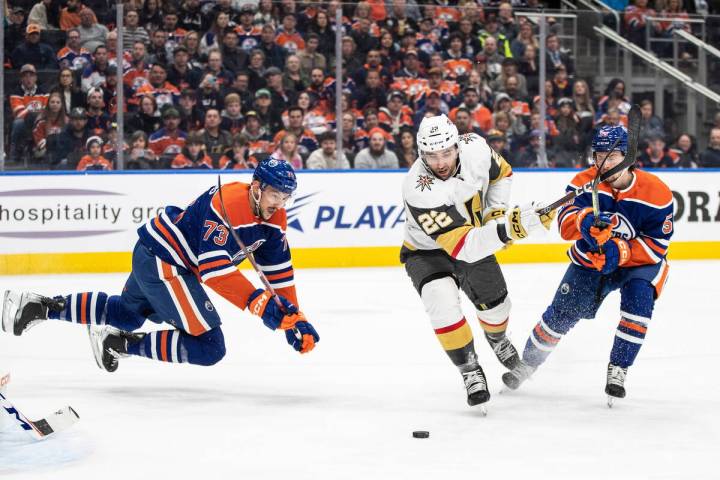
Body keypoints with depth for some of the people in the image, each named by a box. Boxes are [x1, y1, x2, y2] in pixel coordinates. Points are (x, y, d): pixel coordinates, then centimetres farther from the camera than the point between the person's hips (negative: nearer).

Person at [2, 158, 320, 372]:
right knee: (209, 346, -13)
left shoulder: (273, 218, -1)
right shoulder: (228, 204, -29)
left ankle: (40, 307, 36)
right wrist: (261, 303, -39)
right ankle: (120, 343, -8)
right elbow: (214, 269, -35)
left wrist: (294, 318, -3)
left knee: (127, 312, 34)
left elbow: (279, 271, 4)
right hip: (161, 261, -10)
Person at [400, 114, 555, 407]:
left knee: (496, 305, 16)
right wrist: (507, 228, -58)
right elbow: (462, 246, -47)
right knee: (443, 304, -30)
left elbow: (501, 173, 1)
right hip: (427, 252, -5)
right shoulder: (419, 192, -41)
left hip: (475, 237, 5)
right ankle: (470, 371, -10)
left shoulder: (475, 148, -25)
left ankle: (496, 338, 53)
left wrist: (496, 212, -10)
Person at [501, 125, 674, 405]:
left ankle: (618, 370, -15)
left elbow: (657, 245, -18)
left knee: (638, 299, -29)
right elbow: (565, 223, -28)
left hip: (639, 263, -2)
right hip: (590, 259, 2)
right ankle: (527, 364, 19)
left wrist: (621, 251, -32)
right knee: (562, 313, -4)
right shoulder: (584, 182, -16)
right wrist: (585, 221, -51)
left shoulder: (655, 193, -22)